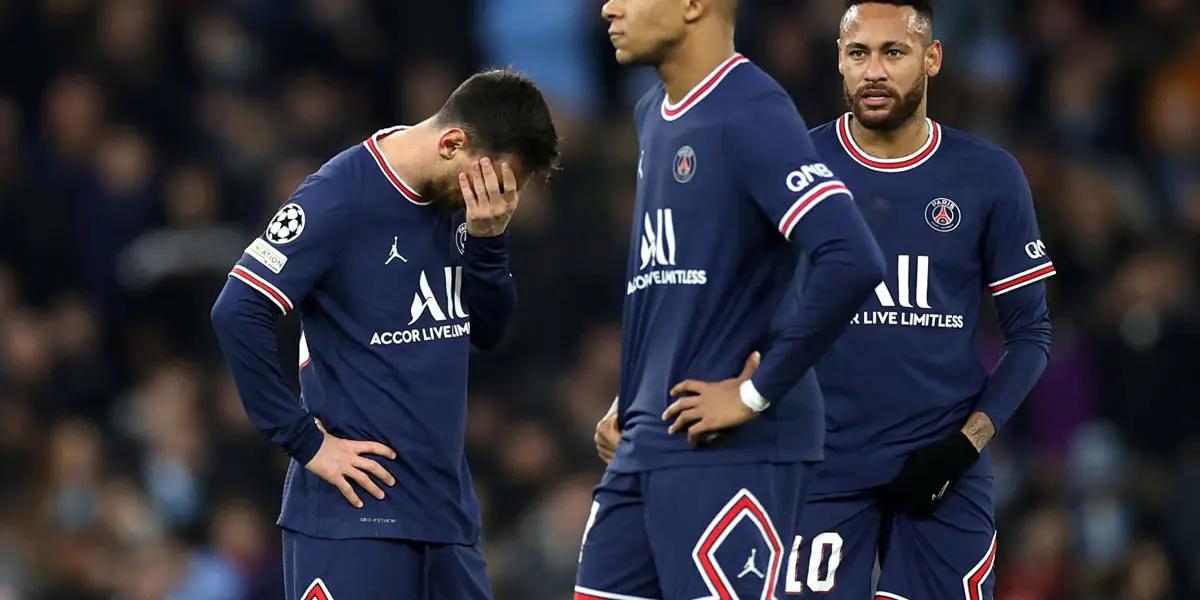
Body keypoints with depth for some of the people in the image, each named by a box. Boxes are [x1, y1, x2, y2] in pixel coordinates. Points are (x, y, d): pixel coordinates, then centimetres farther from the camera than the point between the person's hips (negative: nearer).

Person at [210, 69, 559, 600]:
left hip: (445, 506, 7)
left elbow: (487, 331, 13)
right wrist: (305, 440, -14)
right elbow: (237, 313, -17)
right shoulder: (342, 198, -14)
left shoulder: (460, 199, 8)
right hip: (354, 507, -7)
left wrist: (487, 238, -5)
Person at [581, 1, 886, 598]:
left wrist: (757, 393, -18)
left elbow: (850, 264, -24)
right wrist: (635, 395, 16)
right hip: (647, 440, 9)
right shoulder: (653, 116, 15)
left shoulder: (750, 117, -14)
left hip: (730, 450, -9)